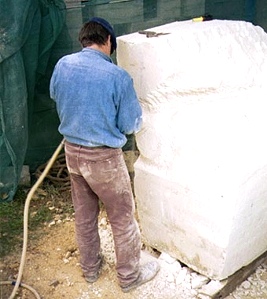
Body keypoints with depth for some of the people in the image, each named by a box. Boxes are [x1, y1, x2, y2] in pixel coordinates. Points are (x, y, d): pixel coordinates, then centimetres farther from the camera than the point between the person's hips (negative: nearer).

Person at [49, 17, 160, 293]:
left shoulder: (62, 65, -5)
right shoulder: (117, 76, -21)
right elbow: (132, 125, -14)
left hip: (72, 151, 6)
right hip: (103, 158, -6)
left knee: (84, 214, 22)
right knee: (123, 218, 13)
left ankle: (90, 268, 41)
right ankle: (129, 276, 31)